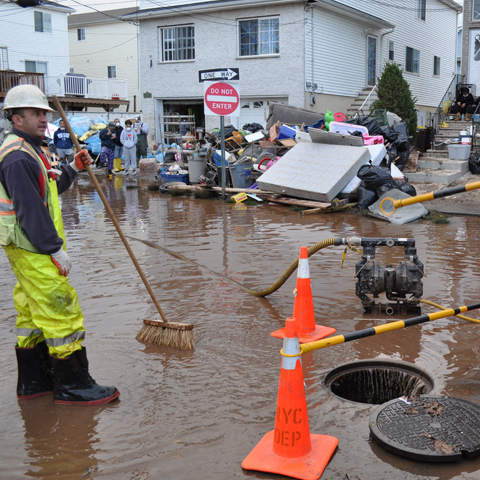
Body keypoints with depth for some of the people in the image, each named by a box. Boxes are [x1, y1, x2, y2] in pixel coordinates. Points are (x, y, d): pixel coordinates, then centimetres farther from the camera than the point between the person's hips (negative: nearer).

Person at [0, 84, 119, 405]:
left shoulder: (27, 152, 17)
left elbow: (48, 189, 25)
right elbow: (29, 209, -23)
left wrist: (73, 169, 11)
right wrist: (55, 249, -21)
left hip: (33, 248, 11)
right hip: (32, 249, -11)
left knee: (33, 313, 15)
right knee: (60, 310, -6)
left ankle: (33, 381, 26)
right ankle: (72, 385, 2)